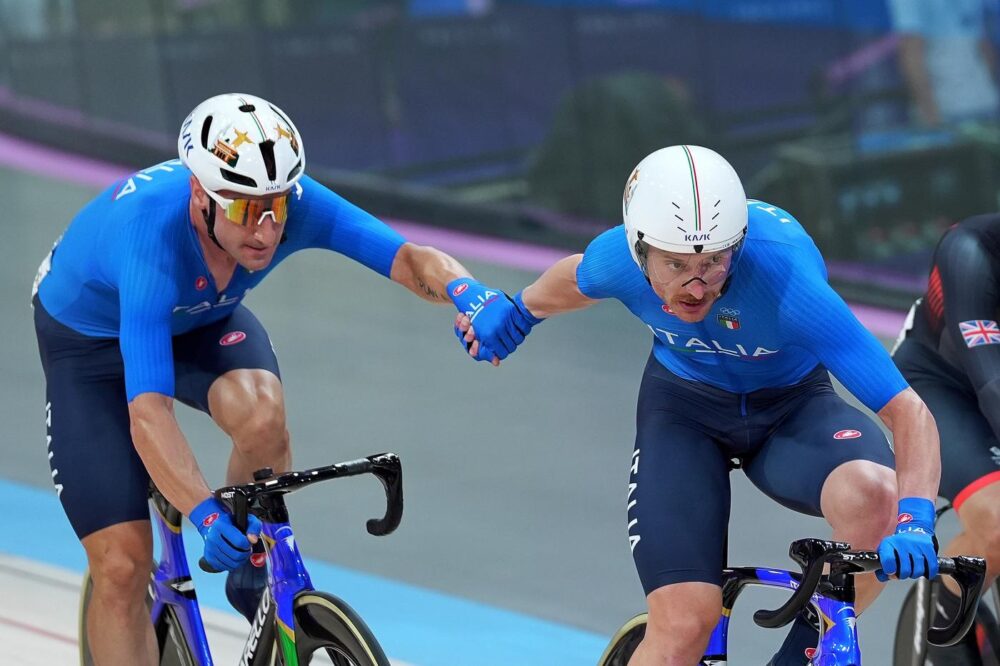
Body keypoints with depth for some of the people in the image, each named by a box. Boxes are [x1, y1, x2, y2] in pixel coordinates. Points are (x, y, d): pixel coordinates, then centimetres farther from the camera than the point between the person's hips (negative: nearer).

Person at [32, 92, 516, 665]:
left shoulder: (293, 202, -30)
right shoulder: (152, 236, -43)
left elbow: (408, 258, -35)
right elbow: (147, 413, -49)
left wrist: (470, 294, -58)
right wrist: (204, 514, -62)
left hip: (202, 320, 3)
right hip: (92, 336, -3)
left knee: (262, 415, -32)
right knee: (122, 565, -13)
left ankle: (254, 576, -5)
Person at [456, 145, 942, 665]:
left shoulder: (785, 276, -36)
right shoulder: (618, 259, -26)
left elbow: (908, 411, -36)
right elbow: (578, 279, 4)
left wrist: (914, 520, -52)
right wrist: (514, 317, 24)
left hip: (791, 406, -1)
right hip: (685, 406, 1)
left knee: (872, 493, -35)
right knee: (684, 624, -18)